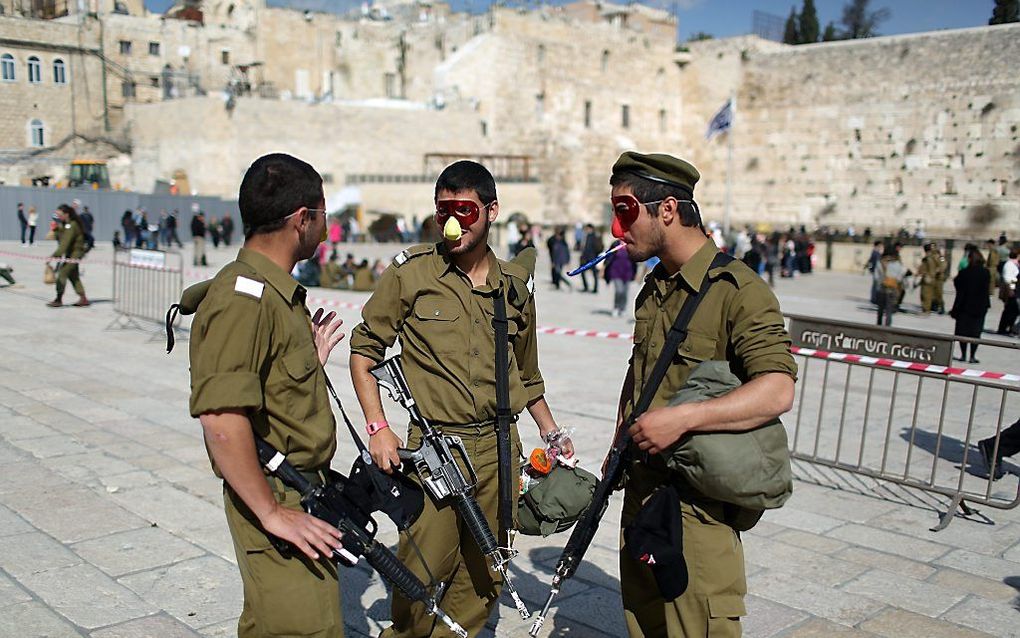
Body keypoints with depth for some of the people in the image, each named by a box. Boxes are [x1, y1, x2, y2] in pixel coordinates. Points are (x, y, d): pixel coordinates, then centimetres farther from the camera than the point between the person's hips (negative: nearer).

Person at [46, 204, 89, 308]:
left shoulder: (71, 226, -23)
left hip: (74, 253, -10)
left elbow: (65, 243, -29)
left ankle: (59, 300, -4)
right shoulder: (65, 223, 8)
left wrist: (55, 255, -31)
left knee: (62, 274, -10)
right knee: (73, 275, 15)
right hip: (70, 253, 10)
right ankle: (83, 298, 20)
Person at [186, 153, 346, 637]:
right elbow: (220, 417, -28)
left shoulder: (279, 293, 13)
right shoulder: (244, 297, -20)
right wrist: (273, 513, -25)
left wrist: (311, 359, 14)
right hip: (275, 498, -10)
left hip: (304, 491, 10)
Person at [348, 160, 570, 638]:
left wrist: (551, 432, 18)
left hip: (499, 447, 4)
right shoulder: (409, 271, -4)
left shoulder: (516, 285, 7)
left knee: (484, 576, 12)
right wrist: (377, 426, -7)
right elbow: (365, 349, 2)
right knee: (423, 570, -1)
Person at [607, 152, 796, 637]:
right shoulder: (653, 288, 12)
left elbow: (777, 391, -26)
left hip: (697, 500, -8)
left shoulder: (737, 289, -16)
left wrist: (683, 417, -31)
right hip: (641, 485, 8)